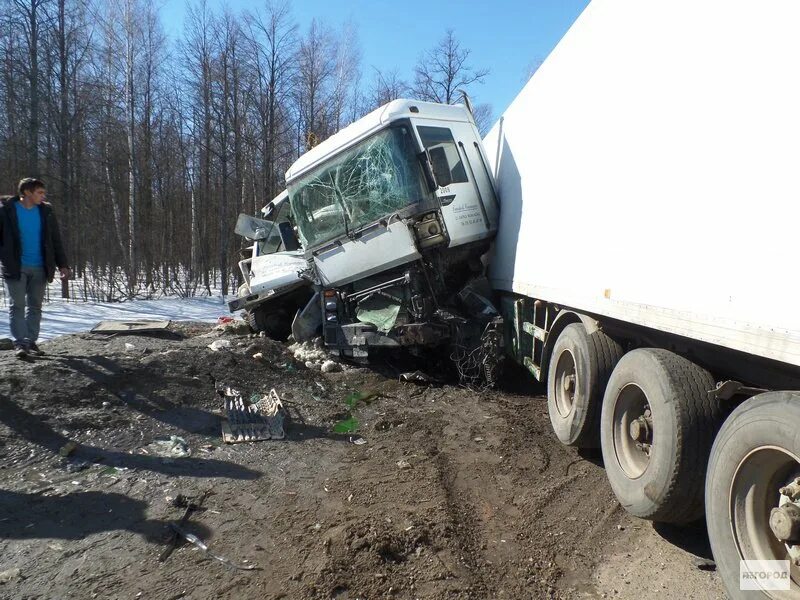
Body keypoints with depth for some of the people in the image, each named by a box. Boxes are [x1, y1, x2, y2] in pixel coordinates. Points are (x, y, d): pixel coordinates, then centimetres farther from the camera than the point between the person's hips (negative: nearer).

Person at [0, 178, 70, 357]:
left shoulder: (46, 211, 7)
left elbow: (56, 240, 10)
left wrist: (62, 265, 6)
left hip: (39, 268, 4)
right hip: (15, 267, -3)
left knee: (35, 306, 7)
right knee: (17, 305, -3)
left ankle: (31, 341, 15)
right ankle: (19, 343, -1)